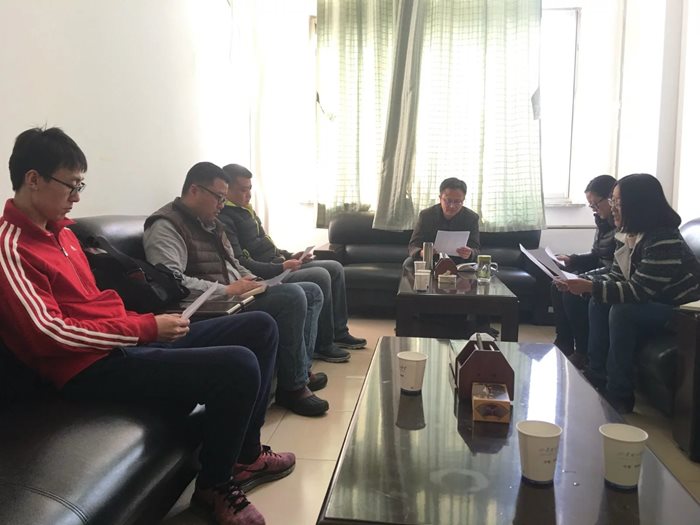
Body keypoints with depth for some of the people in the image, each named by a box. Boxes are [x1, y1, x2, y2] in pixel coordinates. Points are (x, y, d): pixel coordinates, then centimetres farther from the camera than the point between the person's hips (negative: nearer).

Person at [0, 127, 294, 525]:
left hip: (128, 341, 10)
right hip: (92, 368, -10)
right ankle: (215, 484, -1)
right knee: (238, 367, -27)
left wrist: (144, 324, 5)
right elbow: (50, 333, -20)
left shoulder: (59, 229, 17)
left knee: (260, 328, 6)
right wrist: (146, 328, -18)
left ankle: (245, 454, 16)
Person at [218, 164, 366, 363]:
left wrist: (290, 257, 8)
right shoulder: (224, 219, -15)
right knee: (320, 276, -26)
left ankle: (339, 332, 13)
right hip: (264, 278, -11)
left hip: (278, 267, 11)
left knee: (335, 268, 7)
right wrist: (281, 267, -26)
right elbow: (240, 264, -23)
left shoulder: (245, 210, 16)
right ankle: (323, 345, -14)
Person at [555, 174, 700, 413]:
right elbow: (615, 276, 3)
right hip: (654, 303, 9)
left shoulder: (663, 240, -28)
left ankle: (619, 394, -15)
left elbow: (640, 291, -32)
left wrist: (590, 287, -33)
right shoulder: (629, 235, 0)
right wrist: (583, 282, -13)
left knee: (621, 311, -28)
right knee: (599, 302, -4)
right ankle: (596, 377, 2)